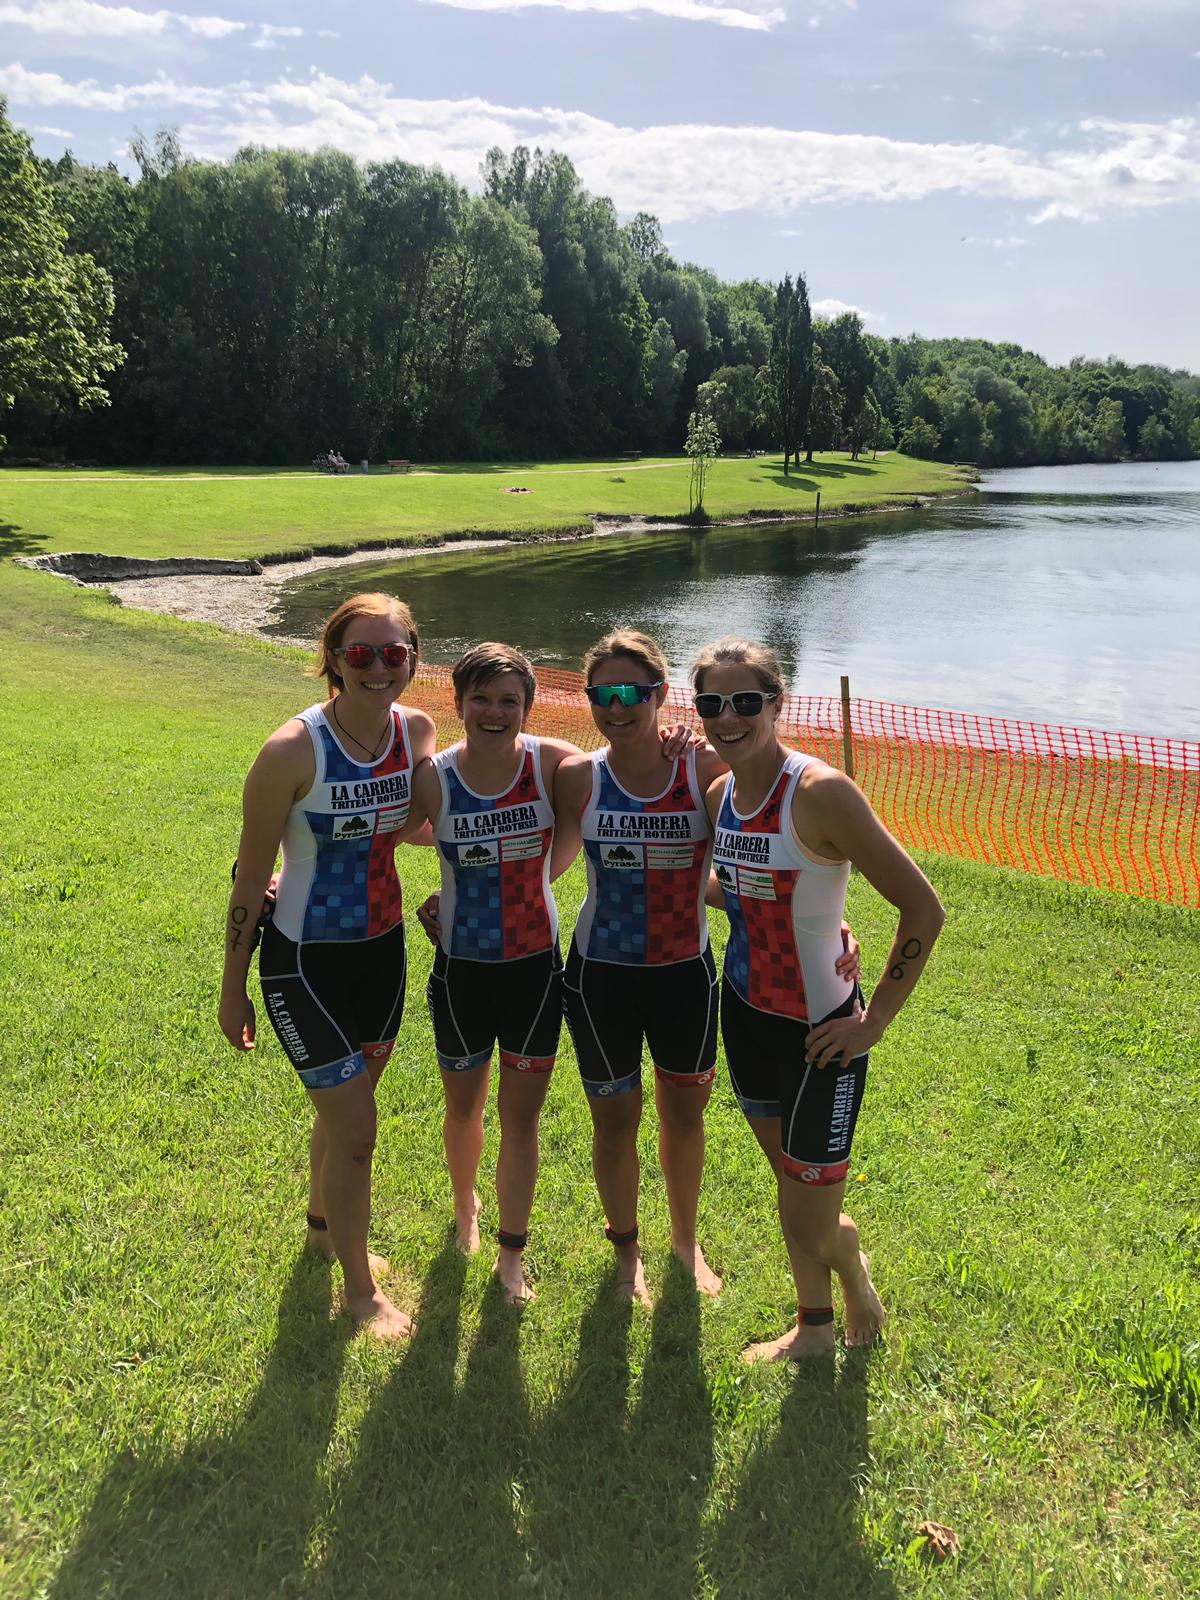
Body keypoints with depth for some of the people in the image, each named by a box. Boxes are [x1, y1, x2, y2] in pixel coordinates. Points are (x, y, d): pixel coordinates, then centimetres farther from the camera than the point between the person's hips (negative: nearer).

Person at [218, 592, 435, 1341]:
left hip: (384, 948, 5)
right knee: (356, 1126, 1)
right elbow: (251, 876, -13)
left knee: (343, 1106, 24)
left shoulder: (419, 732, -8)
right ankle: (360, 1287, 25)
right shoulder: (292, 751, -23)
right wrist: (233, 989, -6)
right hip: (306, 961, -5)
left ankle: (322, 1224, 52)